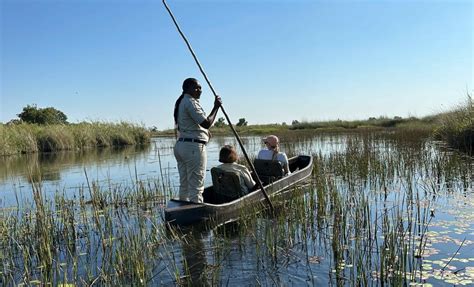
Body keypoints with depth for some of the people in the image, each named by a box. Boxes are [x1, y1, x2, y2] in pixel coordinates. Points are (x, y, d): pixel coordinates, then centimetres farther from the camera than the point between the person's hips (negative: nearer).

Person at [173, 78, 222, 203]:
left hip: (180, 145, 10)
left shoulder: (180, 103, 19)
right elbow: (206, 123, -19)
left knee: (184, 185, 14)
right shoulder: (191, 102, -12)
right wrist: (216, 107, -10)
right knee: (196, 186, -6)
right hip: (193, 148, -10)